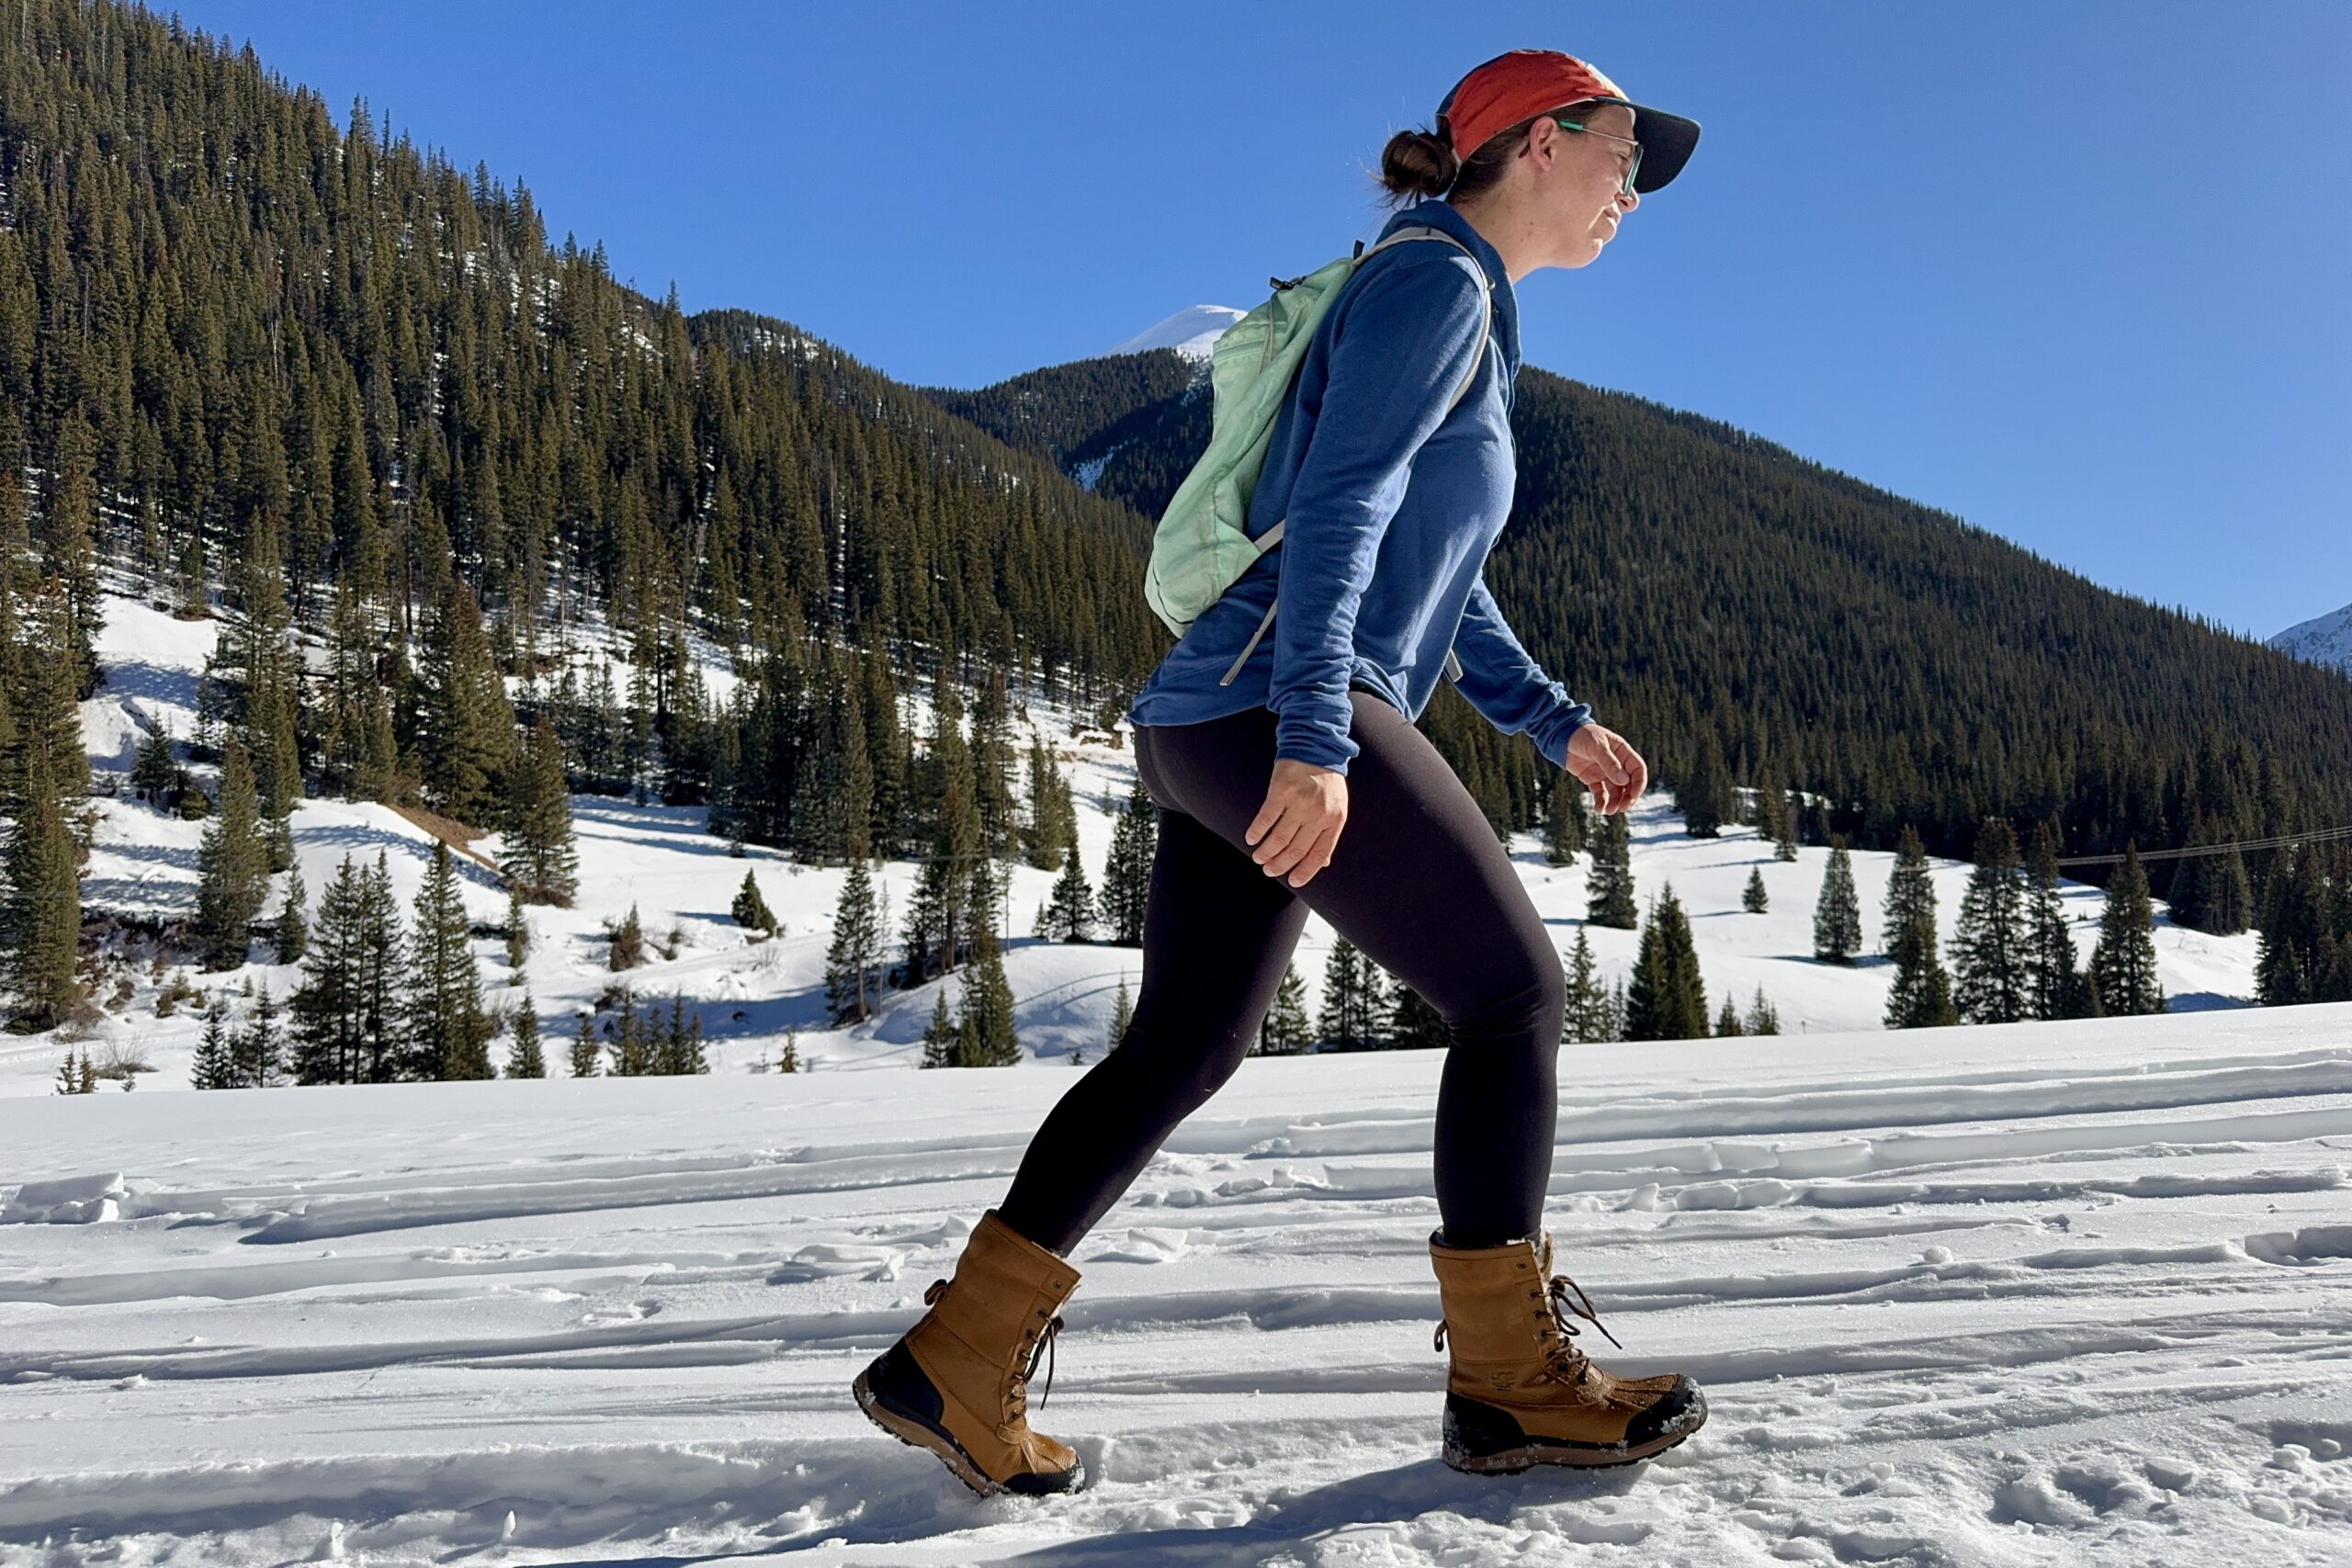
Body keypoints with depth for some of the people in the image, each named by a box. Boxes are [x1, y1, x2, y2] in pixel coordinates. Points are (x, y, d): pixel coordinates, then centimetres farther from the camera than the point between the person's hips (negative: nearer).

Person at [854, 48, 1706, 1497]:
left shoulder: (1470, 315, 26)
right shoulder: (1435, 281, -4)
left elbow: (1441, 580, 29)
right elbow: (1335, 511, -17)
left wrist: (1557, 721, 25)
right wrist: (1315, 739, -26)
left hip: (1220, 728, 10)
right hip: (1281, 712, -10)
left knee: (1185, 1051, 9)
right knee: (1514, 991, -3)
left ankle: (957, 1364, 12)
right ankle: (1509, 1380, 6)